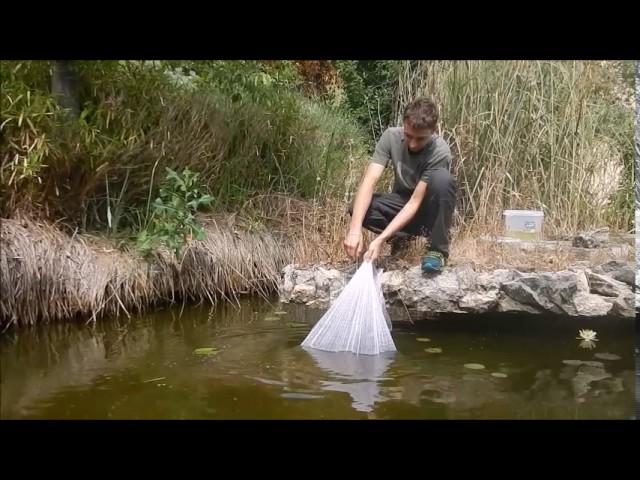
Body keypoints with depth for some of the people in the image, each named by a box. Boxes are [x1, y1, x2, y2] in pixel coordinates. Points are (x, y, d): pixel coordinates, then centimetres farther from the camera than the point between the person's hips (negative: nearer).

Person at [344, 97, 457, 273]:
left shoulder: (440, 152, -28)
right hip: (402, 203, 3)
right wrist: (355, 228, -42)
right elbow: (369, 182, -28)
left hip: (429, 208, -3)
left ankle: (438, 249, -20)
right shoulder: (391, 136, -19)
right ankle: (404, 236, -1)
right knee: (358, 208, -26)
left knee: (442, 178, -36)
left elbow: (416, 201, -30)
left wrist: (381, 238, -39)